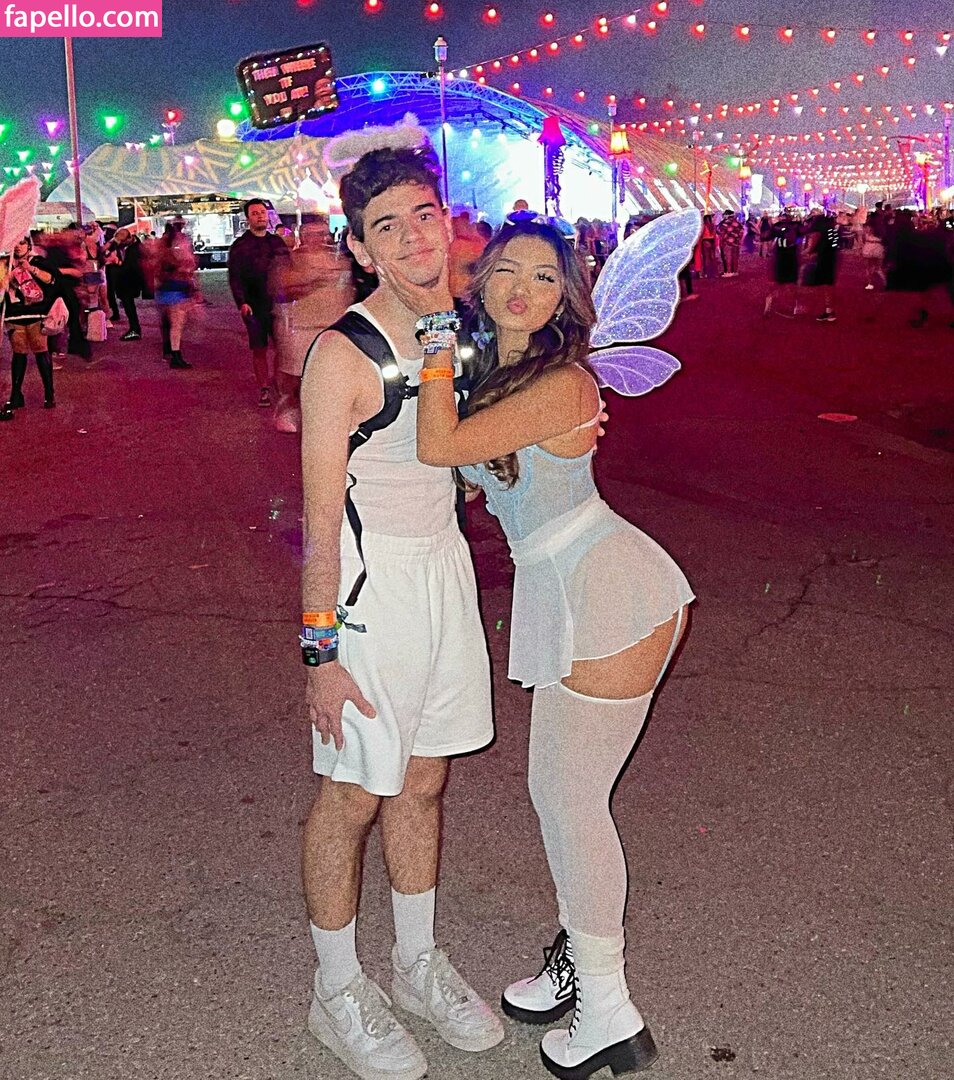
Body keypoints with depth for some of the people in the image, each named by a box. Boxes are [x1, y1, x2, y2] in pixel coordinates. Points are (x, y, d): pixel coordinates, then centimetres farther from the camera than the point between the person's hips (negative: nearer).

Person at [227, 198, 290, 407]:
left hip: (279, 303, 3)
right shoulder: (240, 246, 1)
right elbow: (235, 277, -5)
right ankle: (264, 389, 10)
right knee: (259, 349, 2)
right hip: (255, 306, -3)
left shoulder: (277, 242, 12)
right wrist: (242, 302, -18)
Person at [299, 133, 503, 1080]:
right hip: (369, 581, -7)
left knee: (424, 780, 18)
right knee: (354, 792, 5)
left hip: (446, 566, 7)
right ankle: (338, 993, 26)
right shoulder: (343, 354, -17)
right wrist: (320, 647, -17)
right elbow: (320, 514, -17)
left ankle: (417, 964, 36)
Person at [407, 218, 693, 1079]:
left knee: (569, 796, 1)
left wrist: (436, 326, -15)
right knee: (558, 788, 16)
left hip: (608, 595, -9)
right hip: (563, 591, 9)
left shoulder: (561, 384, -19)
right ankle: (582, 954, 37)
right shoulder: (490, 369, 9)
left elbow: (439, 446, -22)